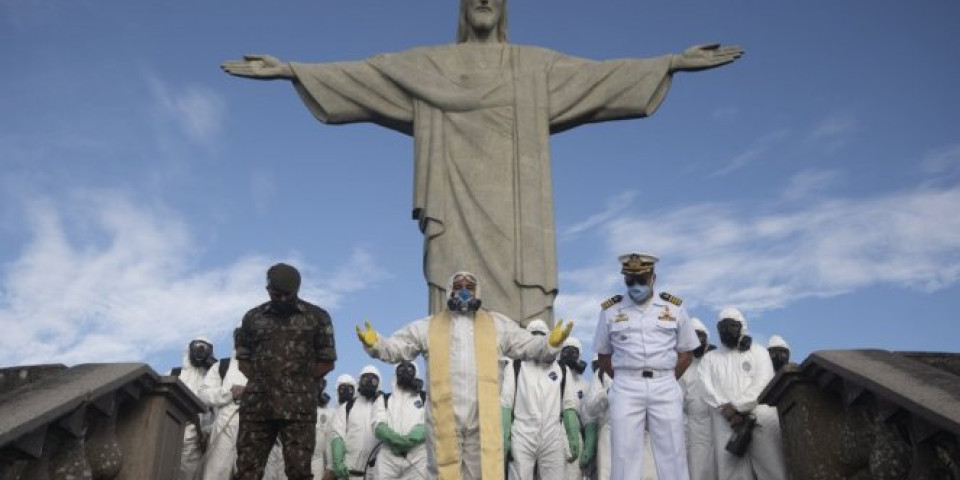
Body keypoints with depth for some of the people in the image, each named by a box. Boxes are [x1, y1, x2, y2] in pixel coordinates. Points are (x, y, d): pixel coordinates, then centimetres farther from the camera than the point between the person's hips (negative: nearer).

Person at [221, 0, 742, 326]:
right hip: (458, 214, 0)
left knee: (520, 322, -8)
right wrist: (288, 69, 3)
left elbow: (603, 74, 9)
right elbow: (356, 75, 11)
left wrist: (674, 62, 0)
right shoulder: (426, 65, 16)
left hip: (514, 216, 1)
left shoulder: (537, 65, 16)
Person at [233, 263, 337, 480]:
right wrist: (263, 382, 6)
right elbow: (243, 360, 18)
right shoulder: (252, 318, 13)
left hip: (298, 406, -2)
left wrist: (301, 384, 3)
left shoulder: (317, 317, 6)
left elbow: (327, 361, 8)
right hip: (256, 405, 2)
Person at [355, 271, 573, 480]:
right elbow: (394, 347, 10)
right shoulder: (427, 327, 13)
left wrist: (551, 342, -11)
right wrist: (374, 343, -11)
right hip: (444, 419, 0)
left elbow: (530, 345, 10)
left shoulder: (498, 325, 14)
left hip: (483, 419, 0)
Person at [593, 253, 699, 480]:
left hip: (665, 386, 1)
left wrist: (666, 382, 4)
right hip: (625, 388, 0)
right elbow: (603, 354, 12)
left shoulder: (673, 307, 6)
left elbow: (686, 352, 11)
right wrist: (625, 382, 4)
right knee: (624, 452, -2)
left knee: (672, 452, 2)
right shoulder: (611, 310, 5)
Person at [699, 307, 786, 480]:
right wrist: (728, 411, -12)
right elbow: (708, 390, 4)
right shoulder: (709, 358, 19)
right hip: (727, 423, 1)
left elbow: (762, 383, -1)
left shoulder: (758, 352, 15)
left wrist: (736, 406, -11)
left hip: (761, 419, -1)